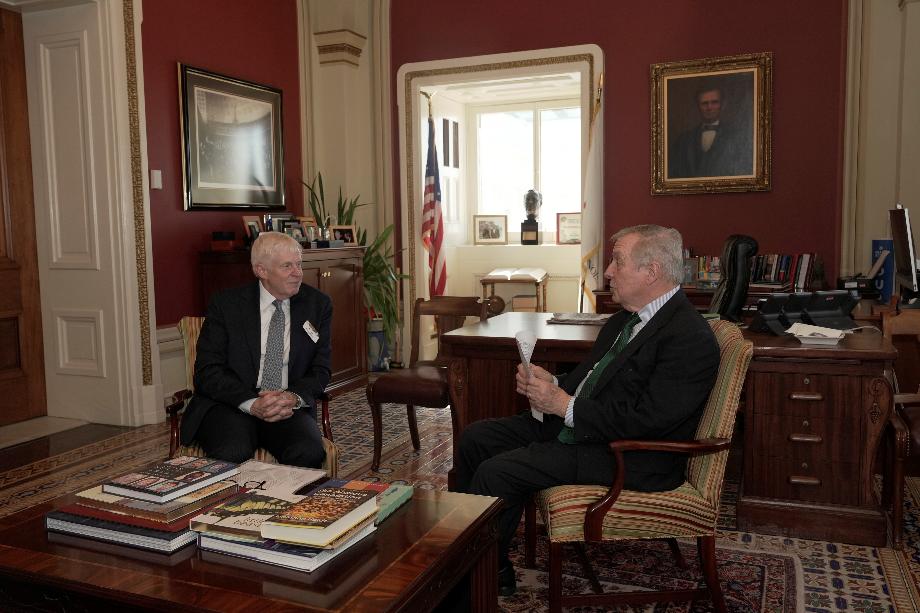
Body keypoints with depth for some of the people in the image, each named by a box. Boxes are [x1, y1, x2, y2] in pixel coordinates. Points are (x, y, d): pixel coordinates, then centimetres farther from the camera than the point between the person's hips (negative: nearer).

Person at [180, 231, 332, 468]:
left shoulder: (318, 304, 6)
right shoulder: (225, 304, 0)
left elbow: (320, 370, 7)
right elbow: (207, 371, -4)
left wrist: (294, 397, -15)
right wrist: (252, 403, -20)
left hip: (289, 408, 2)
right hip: (231, 404, -1)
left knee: (309, 452, -30)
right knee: (232, 453, -33)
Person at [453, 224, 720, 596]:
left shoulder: (692, 340, -20)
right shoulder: (624, 319, 10)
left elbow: (647, 421, -26)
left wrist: (564, 405, -20)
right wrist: (551, 384, -3)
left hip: (627, 456, -10)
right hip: (572, 423, 10)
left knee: (495, 473, -20)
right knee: (475, 438, 5)